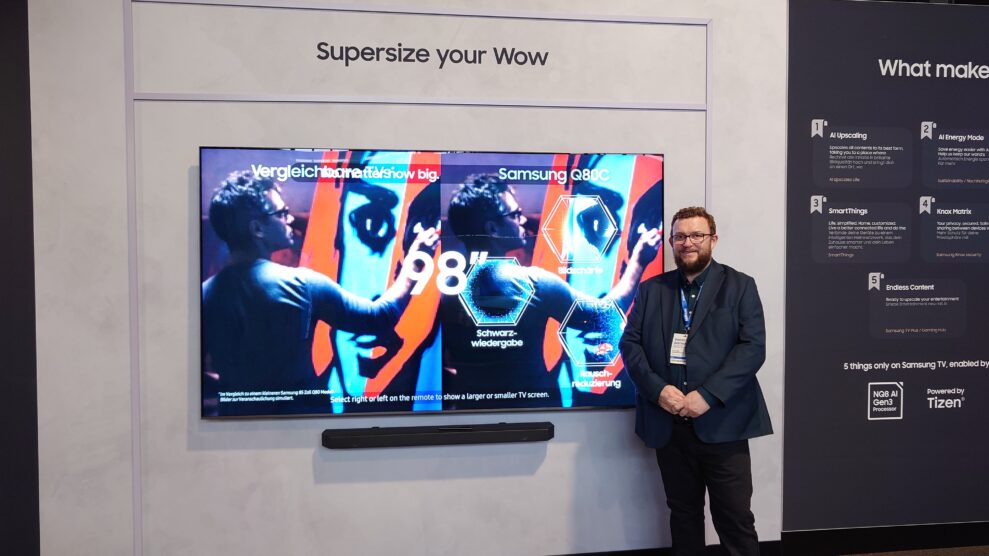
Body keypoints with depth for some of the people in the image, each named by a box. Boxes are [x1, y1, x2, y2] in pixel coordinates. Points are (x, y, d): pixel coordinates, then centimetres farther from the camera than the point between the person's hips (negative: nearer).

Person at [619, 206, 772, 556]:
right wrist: (658, 389, -12)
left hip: (721, 423, -2)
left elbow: (753, 348, -8)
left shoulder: (740, 286, 2)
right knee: (683, 514, 14)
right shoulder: (651, 289, 11)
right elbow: (630, 344, 4)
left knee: (735, 518, 2)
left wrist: (707, 395, -18)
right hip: (669, 424, 3)